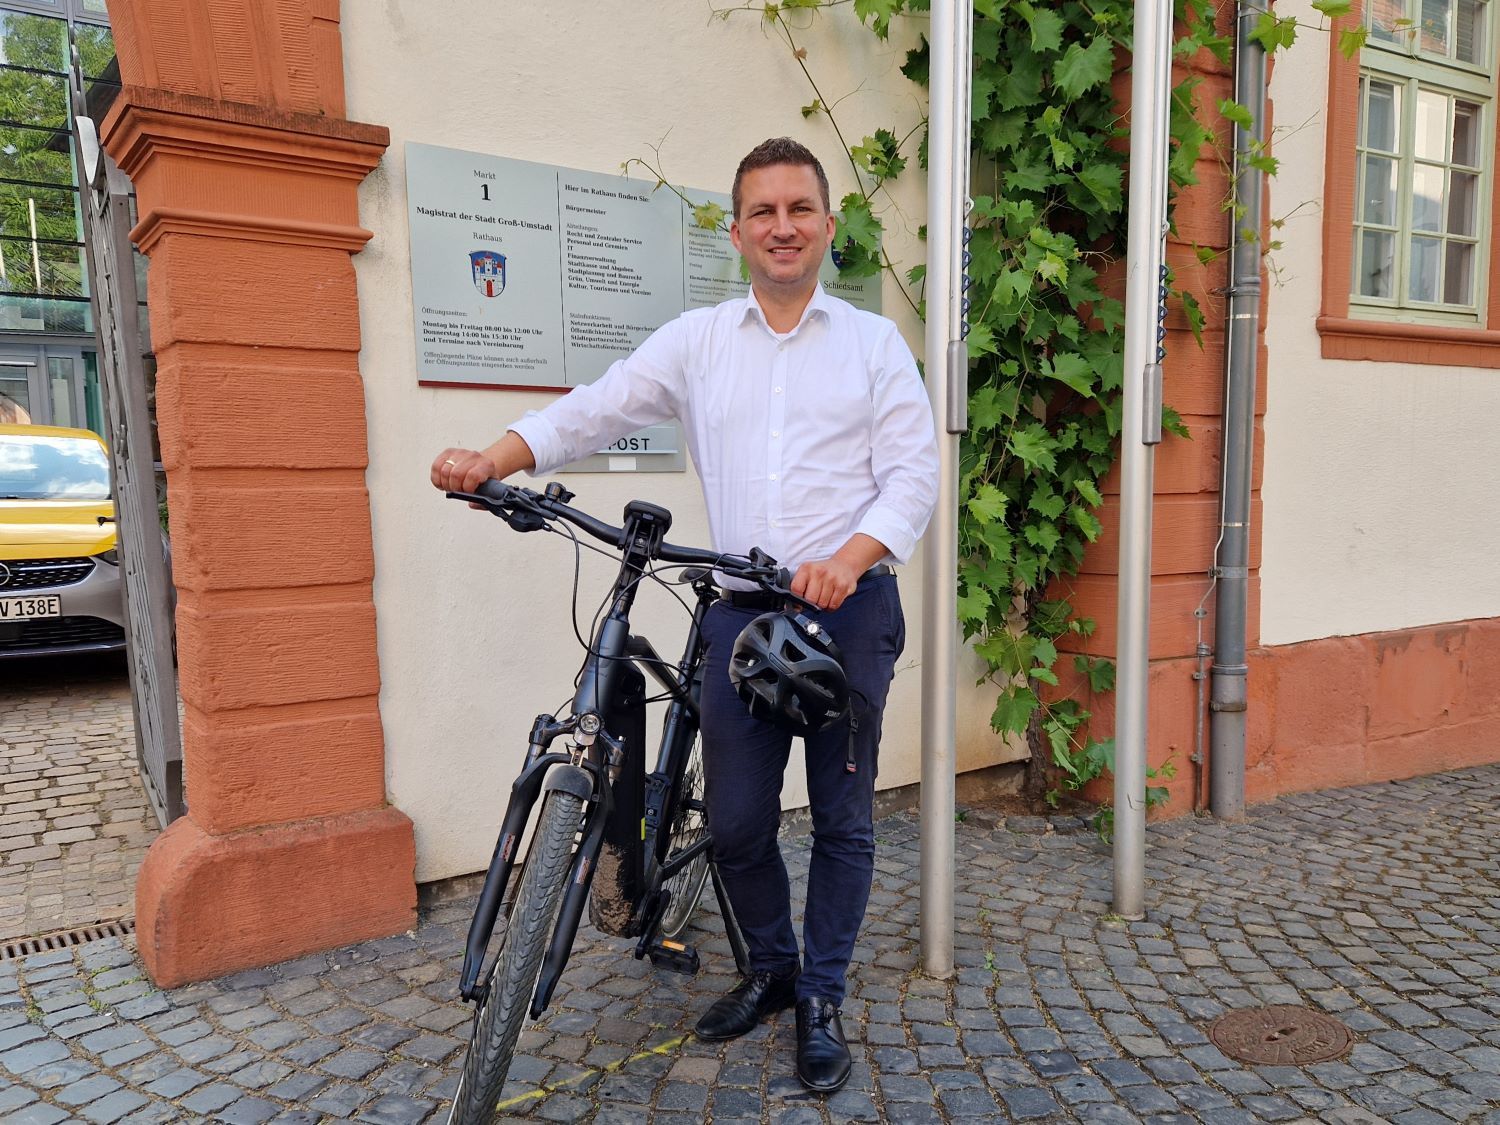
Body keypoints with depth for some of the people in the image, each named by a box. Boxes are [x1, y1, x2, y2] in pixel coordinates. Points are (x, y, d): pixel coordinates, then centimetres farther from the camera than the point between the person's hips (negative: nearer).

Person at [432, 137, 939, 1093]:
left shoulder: (875, 341, 6)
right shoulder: (699, 340, 11)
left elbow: (914, 474, -2)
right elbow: (596, 410, 3)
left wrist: (848, 558, -20)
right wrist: (490, 461, -12)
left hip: (851, 608, -1)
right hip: (742, 611, 2)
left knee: (842, 816, 6)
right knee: (736, 821, 7)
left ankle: (823, 1000, 27)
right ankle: (772, 969, 35)